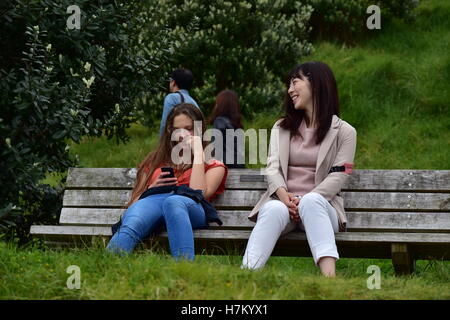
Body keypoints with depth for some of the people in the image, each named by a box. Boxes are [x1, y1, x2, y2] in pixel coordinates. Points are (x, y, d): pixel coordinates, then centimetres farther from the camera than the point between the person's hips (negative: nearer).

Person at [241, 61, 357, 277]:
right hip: (282, 201, 2)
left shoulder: (344, 132, 11)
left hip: (320, 205, -2)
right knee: (274, 210, -36)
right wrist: (283, 195, -15)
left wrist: (304, 202, -18)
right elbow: (272, 168, 8)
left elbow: (337, 178, -1)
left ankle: (329, 277, -58)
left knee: (311, 201, -39)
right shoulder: (281, 128, 23)